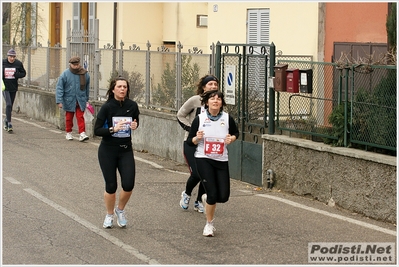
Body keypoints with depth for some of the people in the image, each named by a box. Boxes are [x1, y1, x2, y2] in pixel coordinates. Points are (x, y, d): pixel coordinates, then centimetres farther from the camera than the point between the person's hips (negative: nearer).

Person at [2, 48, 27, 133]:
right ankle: (9, 123, -16)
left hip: (14, 88, 3)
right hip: (5, 87, -3)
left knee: (10, 105, 12)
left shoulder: (18, 64, -1)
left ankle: (6, 121, 33)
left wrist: (17, 74, -15)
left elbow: (23, 73, 5)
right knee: (8, 104, -15)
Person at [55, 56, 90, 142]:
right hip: (69, 100, -1)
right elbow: (59, 88, -9)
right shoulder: (65, 74, -10)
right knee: (69, 117, 10)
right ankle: (68, 133, 24)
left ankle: (82, 133, -6)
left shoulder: (85, 74, -2)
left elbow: (87, 88, 11)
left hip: (81, 100, 1)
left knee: (80, 117, -5)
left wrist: (87, 99, 17)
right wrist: (59, 101, -15)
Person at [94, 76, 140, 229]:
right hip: (108, 151, -2)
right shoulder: (107, 107, -12)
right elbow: (97, 130, -13)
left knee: (128, 185, -7)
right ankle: (109, 215, 26)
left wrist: (135, 125, -7)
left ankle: (120, 210, 23)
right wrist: (113, 129, -28)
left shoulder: (132, 106, -3)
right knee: (111, 186, 1)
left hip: (126, 150, 2)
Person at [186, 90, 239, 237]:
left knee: (223, 197, -2)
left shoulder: (227, 118, -1)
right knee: (213, 194, -10)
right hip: (203, 160, -3)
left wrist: (231, 138, -5)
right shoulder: (199, 119, -5)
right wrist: (197, 138, -21)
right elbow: (189, 141, 1)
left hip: (221, 161, 3)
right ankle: (209, 224, 12)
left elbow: (236, 133, 17)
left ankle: (206, 198, 34)